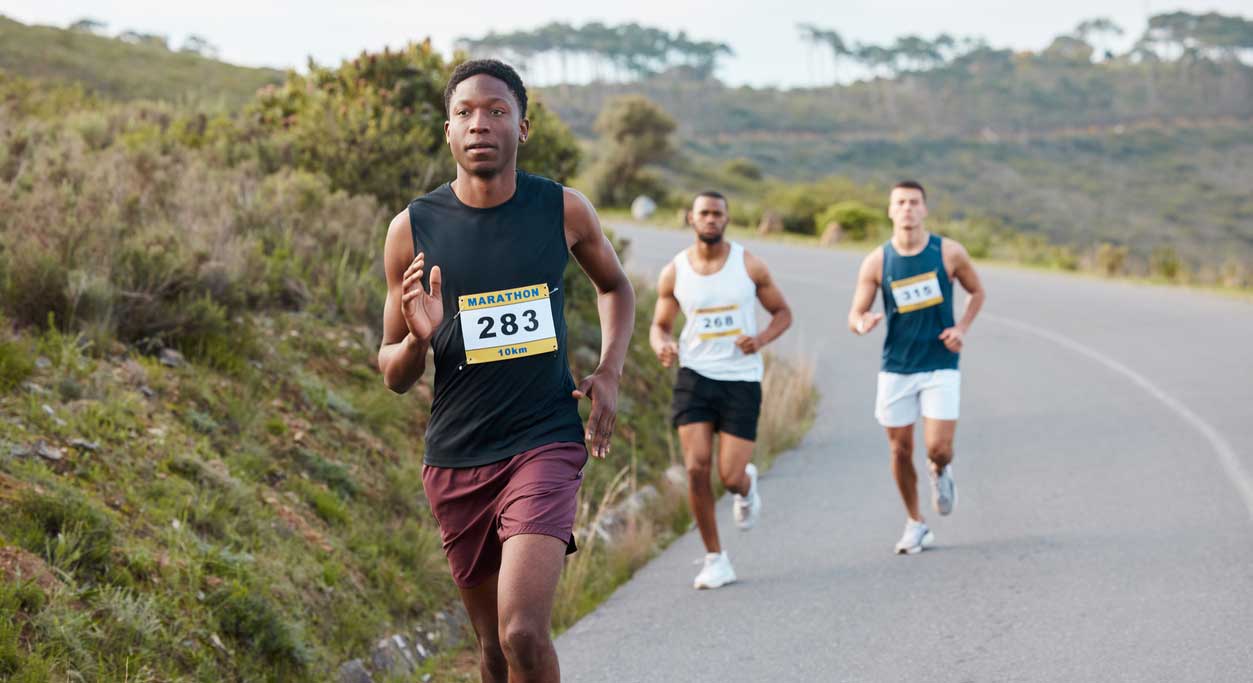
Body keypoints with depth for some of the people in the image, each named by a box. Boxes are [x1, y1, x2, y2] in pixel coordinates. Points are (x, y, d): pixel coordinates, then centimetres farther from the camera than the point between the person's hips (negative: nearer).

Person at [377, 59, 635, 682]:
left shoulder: (562, 210, -1)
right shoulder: (413, 229, -2)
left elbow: (615, 286, 22)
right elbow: (394, 376, 6)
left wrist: (609, 374, 7)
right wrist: (418, 339, -17)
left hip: (546, 443, -2)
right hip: (456, 460, 2)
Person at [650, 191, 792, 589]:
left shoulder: (749, 266, -2)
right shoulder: (674, 273, 1)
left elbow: (782, 312, 7)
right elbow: (660, 325, 12)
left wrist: (762, 339, -14)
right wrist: (662, 347, -12)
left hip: (741, 380, -1)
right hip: (696, 376, 1)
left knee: (731, 477, -6)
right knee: (696, 469, -11)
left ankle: (747, 486, 35)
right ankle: (715, 560, 3)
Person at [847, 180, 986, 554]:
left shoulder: (949, 253, -6)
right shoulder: (876, 262, -5)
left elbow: (977, 292, 11)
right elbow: (854, 316, -1)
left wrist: (961, 328, -5)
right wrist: (863, 322, -26)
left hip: (941, 366, -1)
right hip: (896, 368, 1)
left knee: (938, 449, -12)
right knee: (900, 450, 5)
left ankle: (941, 472, 27)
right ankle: (915, 523, 25)